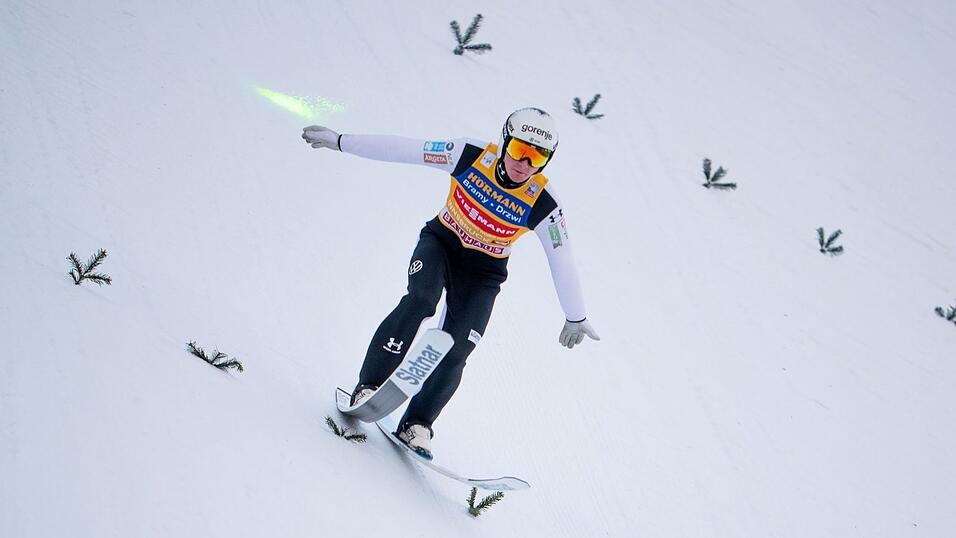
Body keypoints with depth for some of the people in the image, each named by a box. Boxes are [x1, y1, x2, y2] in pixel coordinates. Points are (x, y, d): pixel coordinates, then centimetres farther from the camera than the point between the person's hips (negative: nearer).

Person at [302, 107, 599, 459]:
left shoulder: (542, 205, -23)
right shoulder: (471, 156, -22)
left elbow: (562, 261, -11)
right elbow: (403, 150, -17)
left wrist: (575, 318, -3)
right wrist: (339, 141, -13)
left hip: (482, 272, 0)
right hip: (440, 243, 0)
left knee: (454, 353, -13)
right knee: (419, 301, -28)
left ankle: (417, 424, 2)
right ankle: (369, 385, -23)